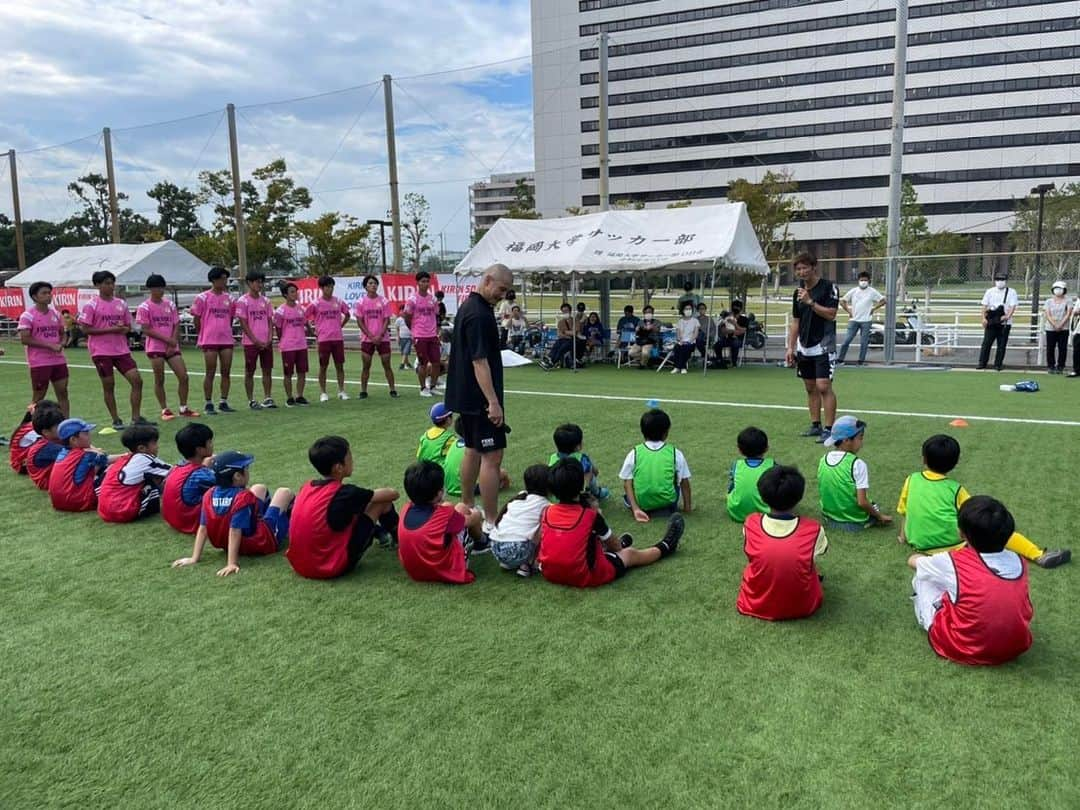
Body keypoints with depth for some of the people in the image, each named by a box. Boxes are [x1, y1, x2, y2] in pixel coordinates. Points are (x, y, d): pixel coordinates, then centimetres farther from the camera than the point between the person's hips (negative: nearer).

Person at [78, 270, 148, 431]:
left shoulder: (121, 304, 10)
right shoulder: (92, 305, -4)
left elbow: (129, 326, 16)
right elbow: (86, 329, -9)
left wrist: (124, 329, -8)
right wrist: (110, 329, -17)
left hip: (121, 350, 4)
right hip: (101, 351, -4)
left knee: (137, 380, -5)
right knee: (108, 385, 3)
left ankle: (136, 417, 2)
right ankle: (116, 420, 13)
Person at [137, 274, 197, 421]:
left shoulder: (170, 304, 11)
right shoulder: (145, 307, -3)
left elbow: (176, 326, 9)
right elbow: (146, 330, -8)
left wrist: (173, 343, -6)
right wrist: (167, 339, -15)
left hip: (172, 347, 4)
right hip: (155, 347, -4)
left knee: (183, 377, -1)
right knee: (159, 380, 1)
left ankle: (183, 408, 11)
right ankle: (165, 410, 10)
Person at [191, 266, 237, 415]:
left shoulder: (229, 298, 10)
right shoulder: (202, 297, -3)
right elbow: (197, 319, 1)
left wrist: (227, 332, 13)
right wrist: (201, 337, 5)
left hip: (227, 340, 4)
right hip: (209, 341, -4)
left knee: (226, 372, 4)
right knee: (210, 373, 0)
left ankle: (223, 402, 13)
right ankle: (208, 404, 8)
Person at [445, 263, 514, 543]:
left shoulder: (469, 306, 13)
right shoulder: (479, 314, -19)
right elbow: (480, 361, -24)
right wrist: (493, 402, -25)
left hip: (465, 396, 11)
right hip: (480, 398, -11)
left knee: (473, 451, 17)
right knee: (492, 457, -7)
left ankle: (467, 510, 27)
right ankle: (490, 524, -5)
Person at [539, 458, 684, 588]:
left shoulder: (546, 512, -6)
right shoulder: (590, 515, -15)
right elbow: (615, 546, 0)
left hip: (550, 574, 5)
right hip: (584, 577, -4)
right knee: (631, 554, 19)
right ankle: (665, 547, 42)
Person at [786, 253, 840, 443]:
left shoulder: (829, 287, -7)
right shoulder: (798, 292, 12)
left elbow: (831, 314, -15)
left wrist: (810, 301, -20)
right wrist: (791, 347, 10)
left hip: (823, 346, -7)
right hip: (804, 348, 7)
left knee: (824, 387, -12)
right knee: (810, 388, 11)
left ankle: (828, 429, -9)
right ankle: (815, 425, 20)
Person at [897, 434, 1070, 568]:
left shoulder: (911, 479, 3)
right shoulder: (955, 488, -2)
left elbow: (903, 512, 10)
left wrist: (903, 535, 24)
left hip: (920, 545, 3)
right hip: (954, 542, -2)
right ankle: (1039, 555, 2)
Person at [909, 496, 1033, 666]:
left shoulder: (952, 563, -18)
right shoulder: (1017, 562, -7)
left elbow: (913, 560, 4)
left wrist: (938, 561, 30)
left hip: (962, 650, -5)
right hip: (1015, 649, 5)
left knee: (922, 576, 9)